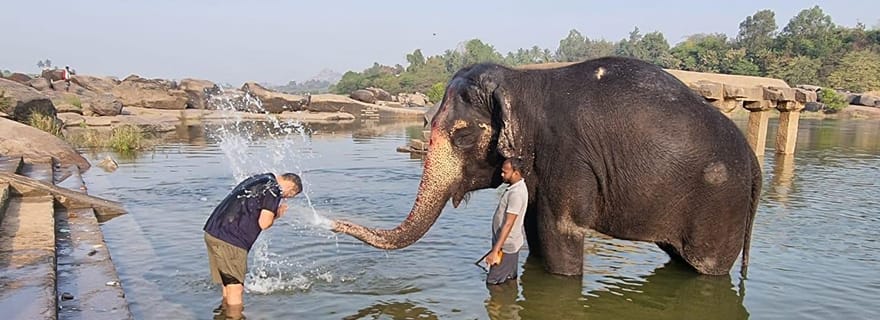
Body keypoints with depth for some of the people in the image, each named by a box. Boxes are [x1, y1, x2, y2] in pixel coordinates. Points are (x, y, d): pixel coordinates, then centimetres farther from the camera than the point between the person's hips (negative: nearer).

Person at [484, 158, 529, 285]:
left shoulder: (516, 193, -26)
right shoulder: (516, 186, 6)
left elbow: (508, 224, -29)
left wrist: (495, 251, -30)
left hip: (506, 246, -10)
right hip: (509, 243, 10)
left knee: (493, 283, -4)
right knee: (509, 279, 19)